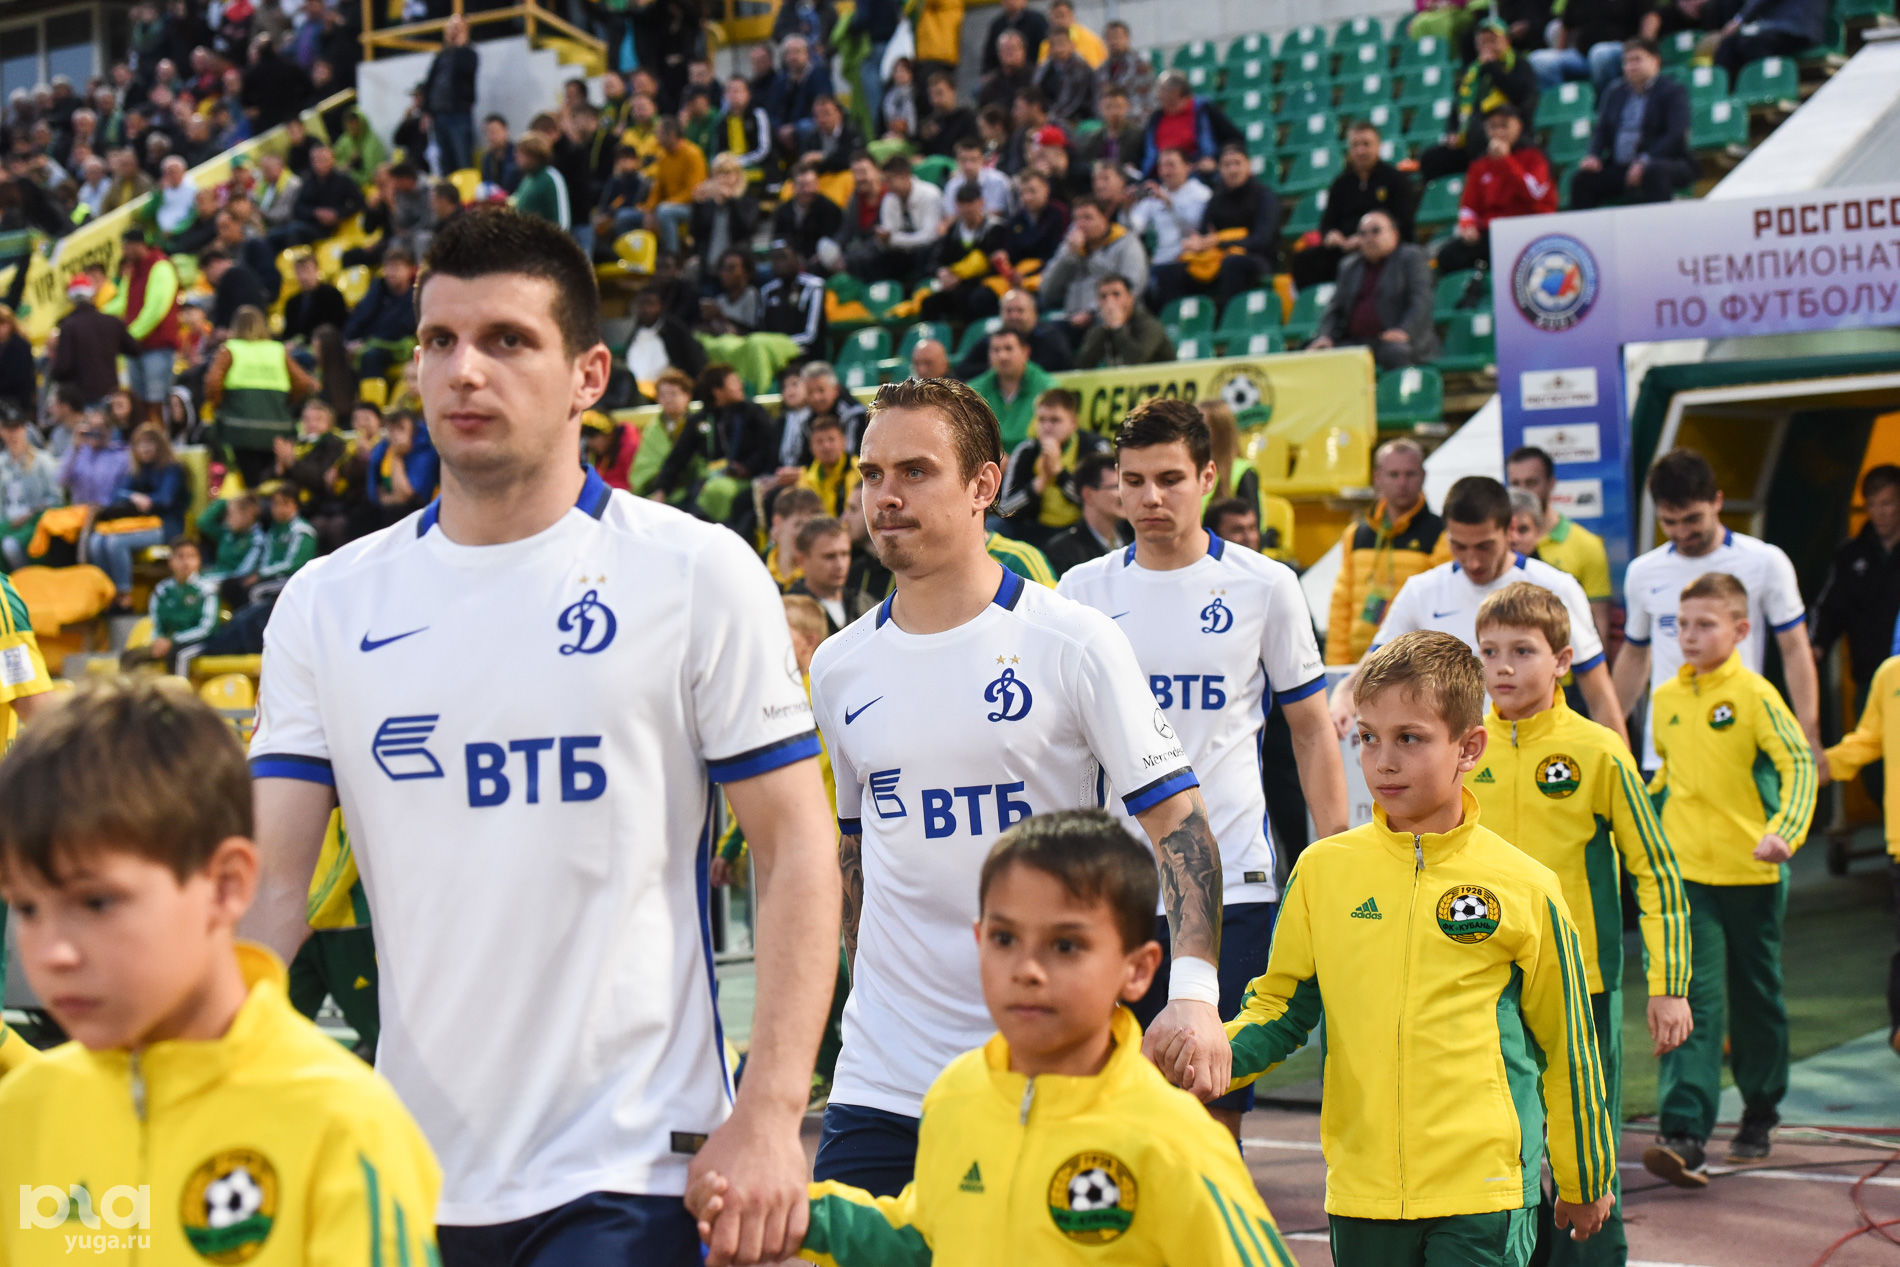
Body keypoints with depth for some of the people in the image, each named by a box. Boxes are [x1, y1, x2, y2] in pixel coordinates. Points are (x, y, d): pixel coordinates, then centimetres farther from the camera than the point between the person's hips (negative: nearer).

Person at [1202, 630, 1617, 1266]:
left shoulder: (1522, 885, -2)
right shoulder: (1322, 869, 3)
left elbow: (1567, 1046, 6)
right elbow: (1280, 1009, 9)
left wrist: (1585, 1182, 14)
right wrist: (1216, 1052, -12)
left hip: (1482, 1191, -2)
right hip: (1360, 1187, 2)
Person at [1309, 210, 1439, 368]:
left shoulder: (1411, 257, 6)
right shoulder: (1349, 265, 21)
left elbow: (1421, 301, -6)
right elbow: (1335, 307, 19)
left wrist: (1404, 332, -22)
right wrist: (1326, 336, -1)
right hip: (1355, 342, 4)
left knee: (1397, 353, -38)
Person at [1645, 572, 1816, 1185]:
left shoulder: (1754, 695, -10)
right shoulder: (1666, 698, 7)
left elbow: (1799, 763, -15)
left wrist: (1784, 830, -28)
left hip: (1750, 874, -3)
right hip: (1685, 872, 3)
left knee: (1755, 999, 13)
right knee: (1693, 999, -8)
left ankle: (1760, 1114, 34)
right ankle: (1683, 1135, -17)